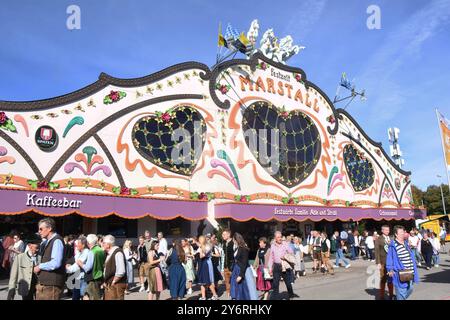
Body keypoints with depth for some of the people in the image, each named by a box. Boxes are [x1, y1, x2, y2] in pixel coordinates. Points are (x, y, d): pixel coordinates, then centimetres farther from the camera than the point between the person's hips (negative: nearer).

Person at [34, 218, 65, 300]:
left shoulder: (57, 241, -14)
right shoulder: (46, 242, 15)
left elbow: (56, 263, -23)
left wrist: (40, 266, -11)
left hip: (51, 285, -9)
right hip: (43, 283, 9)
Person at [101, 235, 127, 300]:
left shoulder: (118, 253, -17)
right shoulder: (109, 254, 13)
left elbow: (121, 271, -24)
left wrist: (113, 282, -16)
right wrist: (105, 282, 11)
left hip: (116, 285, -9)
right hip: (108, 285, 9)